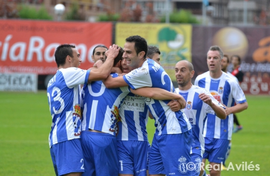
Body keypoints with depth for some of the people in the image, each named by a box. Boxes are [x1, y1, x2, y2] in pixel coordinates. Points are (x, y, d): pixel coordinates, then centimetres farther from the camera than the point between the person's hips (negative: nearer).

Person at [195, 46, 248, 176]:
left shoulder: (230, 82, -6)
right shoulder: (200, 80, 2)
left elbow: (244, 104, 1)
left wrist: (229, 110, -18)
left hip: (221, 134, -2)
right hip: (202, 131, 2)